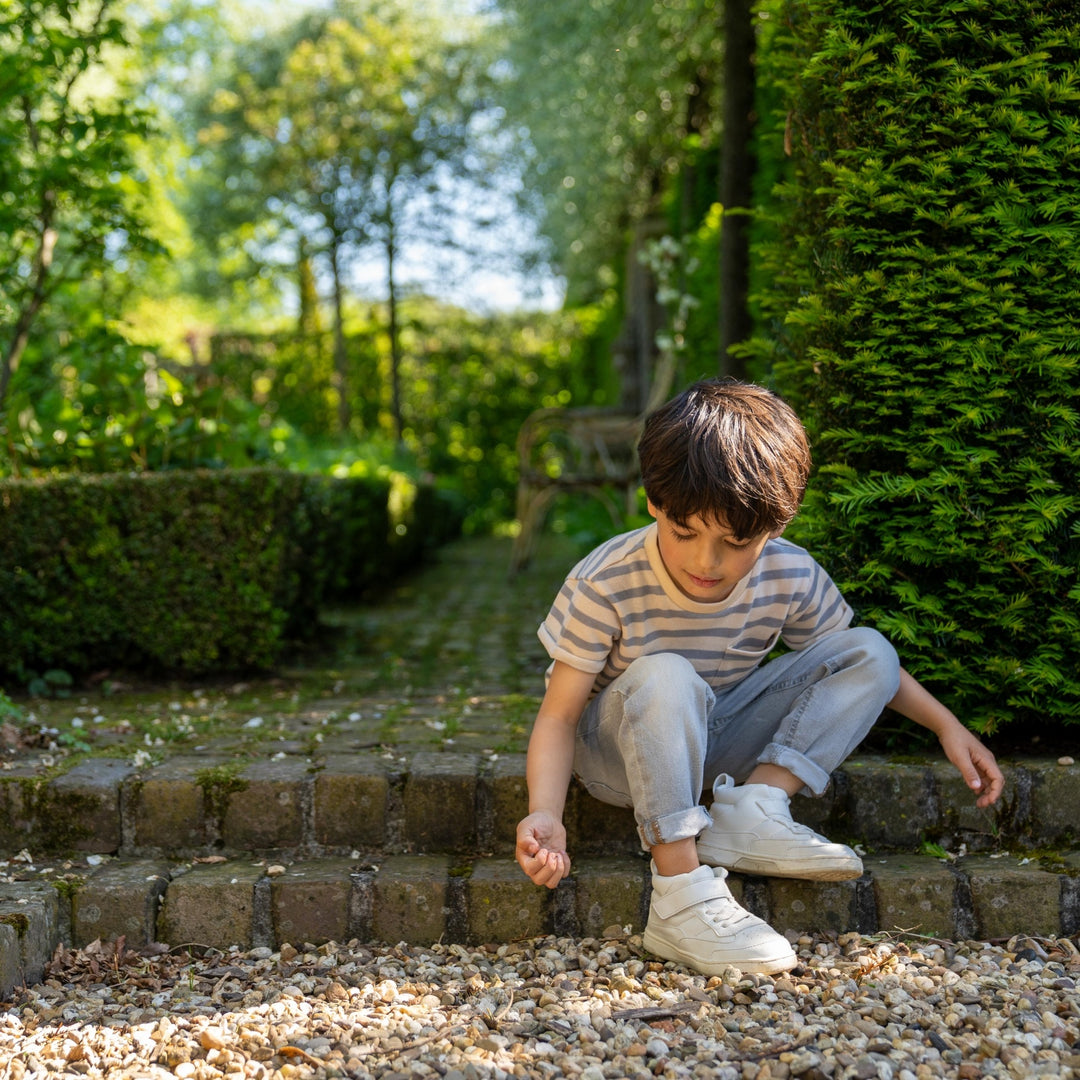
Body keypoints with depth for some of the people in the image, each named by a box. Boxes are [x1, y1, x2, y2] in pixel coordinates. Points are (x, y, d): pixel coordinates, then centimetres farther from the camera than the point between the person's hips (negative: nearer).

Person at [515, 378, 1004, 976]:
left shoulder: (791, 578, -14)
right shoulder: (605, 586, -25)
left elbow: (856, 664, 5)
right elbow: (558, 715, -21)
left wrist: (947, 725, -2)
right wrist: (545, 815, -38)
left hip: (713, 744, 4)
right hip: (617, 749, -4)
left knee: (870, 651, -9)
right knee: (665, 677, -39)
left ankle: (755, 804, -20)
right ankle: (681, 898, -37)